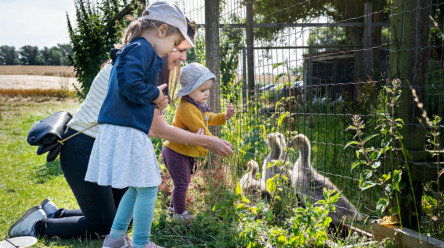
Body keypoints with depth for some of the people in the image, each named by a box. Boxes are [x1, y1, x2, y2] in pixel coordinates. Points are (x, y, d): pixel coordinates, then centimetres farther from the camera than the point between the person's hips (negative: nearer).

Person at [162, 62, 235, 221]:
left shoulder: (198, 105, 7)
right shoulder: (186, 108, -27)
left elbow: (207, 118, 25)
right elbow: (200, 130, -29)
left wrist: (224, 117, 13)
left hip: (185, 153, 11)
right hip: (176, 153, -11)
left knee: (184, 181, 22)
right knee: (181, 182, -2)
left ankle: (173, 206, 39)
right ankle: (179, 212, 13)